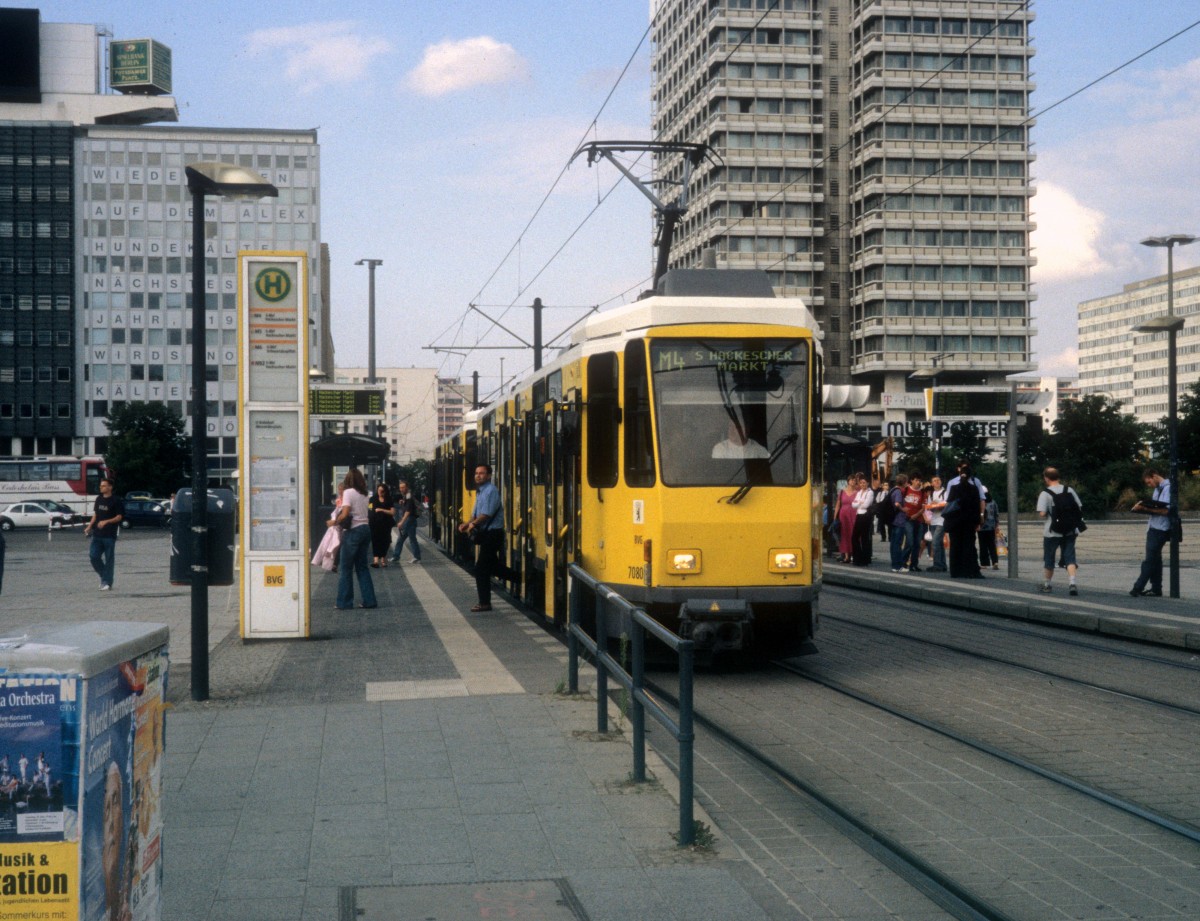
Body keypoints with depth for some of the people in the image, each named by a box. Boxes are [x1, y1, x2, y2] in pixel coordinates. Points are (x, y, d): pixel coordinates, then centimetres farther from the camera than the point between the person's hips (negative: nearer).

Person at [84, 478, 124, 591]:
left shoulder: (116, 500, -6)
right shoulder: (99, 499, 12)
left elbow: (119, 517, -8)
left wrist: (106, 522, -21)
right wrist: (89, 526, 9)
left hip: (110, 535, -6)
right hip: (97, 534, 6)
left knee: (109, 559, -1)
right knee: (93, 556, -1)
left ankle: (107, 582, 5)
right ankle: (104, 576, 18)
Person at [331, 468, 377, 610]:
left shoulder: (348, 492, -8)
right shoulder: (363, 494, 13)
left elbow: (345, 514, -18)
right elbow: (367, 513, 8)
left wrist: (334, 522, -3)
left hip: (354, 530, -7)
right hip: (366, 529, 7)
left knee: (346, 568, 1)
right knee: (362, 566, 13)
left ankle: (344, 602, 4)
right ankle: (369, 600, 11)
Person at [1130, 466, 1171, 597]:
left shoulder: (1167, 488, -12)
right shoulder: (1158, 489, 17)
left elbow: (1165, 510, -21)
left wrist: (1145, 508, -22)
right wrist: (1143, 507, 0)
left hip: (1160, 530, -10)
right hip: (1154, 528, 10)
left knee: (1150, 559, -7)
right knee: (1155, 559, 11)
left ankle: (1138, 588, -8)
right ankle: (1156, 589, 15)